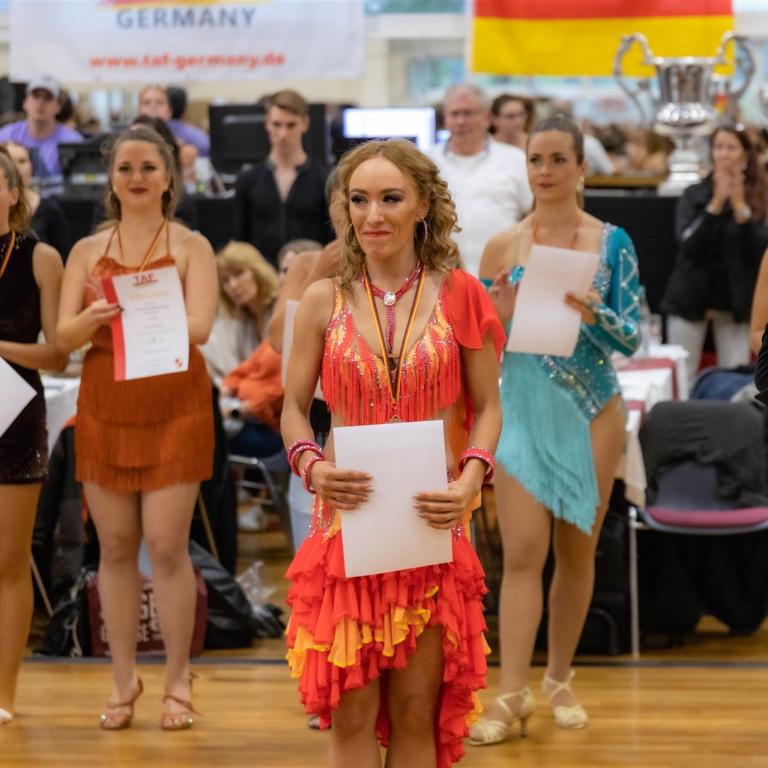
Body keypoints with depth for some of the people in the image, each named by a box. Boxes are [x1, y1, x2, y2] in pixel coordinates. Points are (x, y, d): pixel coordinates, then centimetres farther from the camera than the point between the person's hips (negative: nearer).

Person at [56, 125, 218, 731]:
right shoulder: (87, 251, 9)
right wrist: (94, 318, -22)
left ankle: (178, 681, 4)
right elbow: (64, 334, 0)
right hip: (105, 409, 3)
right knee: (115, 545, 3)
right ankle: (124, 680, 13)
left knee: (167, 544, -7)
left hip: (175, 408, -2)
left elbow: (198, 327, -12)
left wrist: (130, 312, -27)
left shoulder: (191, 247, 1)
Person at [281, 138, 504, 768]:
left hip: (430, 525, 0)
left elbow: (486, 406, 6)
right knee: (352, 713, 1)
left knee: (416, 710, 4)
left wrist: (471, 479, -12)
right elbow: (294, 407, 9)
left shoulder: (459, 295, 1)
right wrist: (313, 466, -12)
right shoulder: (324, 301, 3)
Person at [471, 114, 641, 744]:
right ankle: (513, 696, -7)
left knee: (577, 550, 8)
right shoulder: (503, 247, 1)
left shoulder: (612, 242, -1)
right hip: (523, 410, 0)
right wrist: (499, 314, -16)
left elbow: (631, 338, -3)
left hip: (591, 412, 0)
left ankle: (560, 679, 22)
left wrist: (593, 316, -22)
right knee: (523, 554, -7)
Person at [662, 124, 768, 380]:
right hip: (691, 296, 0)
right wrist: (716, 204, -20)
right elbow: (688, 244, -13)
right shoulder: (693, 195, 1)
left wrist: (740, 206, -19)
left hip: (735, 300, 0)